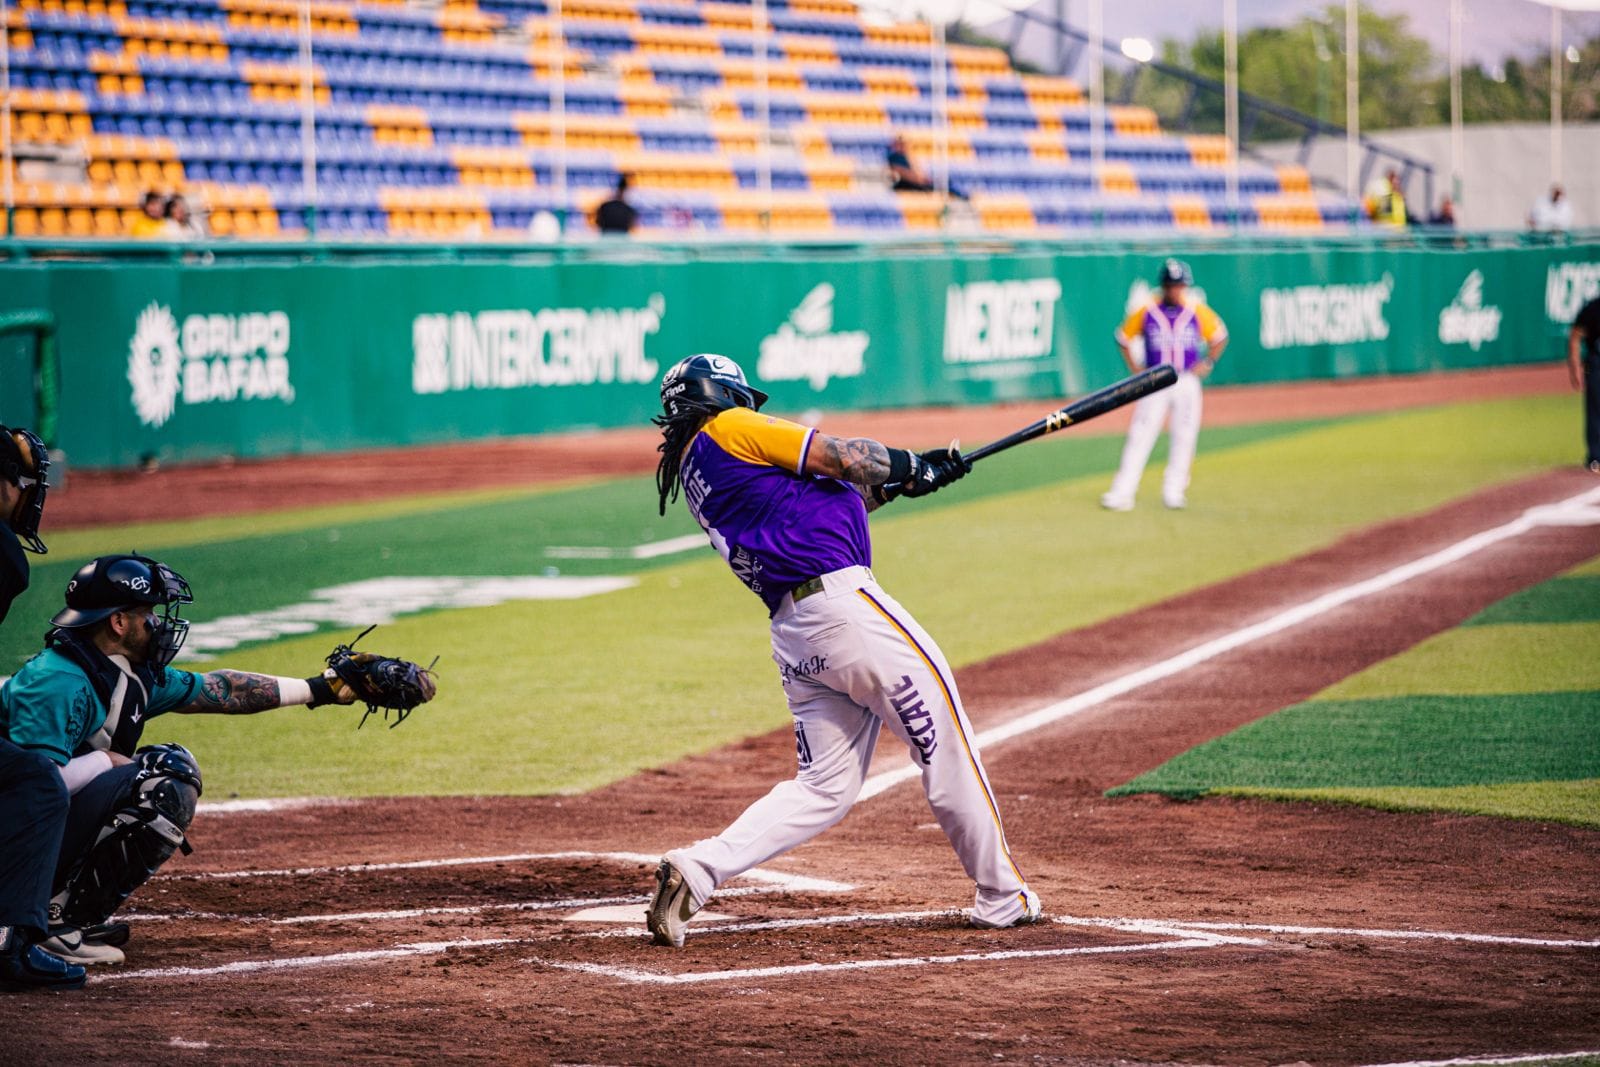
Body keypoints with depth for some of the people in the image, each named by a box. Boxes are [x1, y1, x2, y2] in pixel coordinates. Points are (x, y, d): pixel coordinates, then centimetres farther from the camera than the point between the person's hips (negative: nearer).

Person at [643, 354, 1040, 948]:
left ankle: (697, 870, -6)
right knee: (943, 739, 4)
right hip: (842, 600, -8)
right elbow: (843, 459, -3)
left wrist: (908, 478, 24)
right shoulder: (731, 429, -1)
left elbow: (826, 497, 25)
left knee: (825, 788, 10)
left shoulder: (693, 473, 22)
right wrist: (905, 463, 16)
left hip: (790, 632, 8)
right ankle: (1001, 897, 12)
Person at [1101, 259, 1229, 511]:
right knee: (1140, 436, -6)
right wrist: (1134, 368, 1)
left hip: (1187, 382, 2)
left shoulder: (1198, 312, 0)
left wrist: (1208, 363, 2)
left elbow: (1219, 337, 14)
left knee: (1184, 437, 2)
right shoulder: (1146, 311, -3)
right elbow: (1123, 338, 9)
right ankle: (1122, 493, -6)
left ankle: (1174, 491, 12)